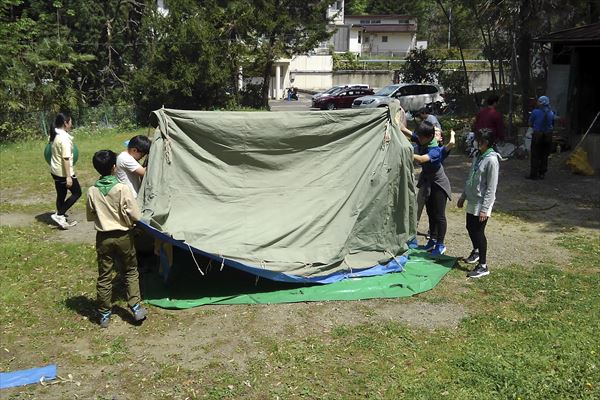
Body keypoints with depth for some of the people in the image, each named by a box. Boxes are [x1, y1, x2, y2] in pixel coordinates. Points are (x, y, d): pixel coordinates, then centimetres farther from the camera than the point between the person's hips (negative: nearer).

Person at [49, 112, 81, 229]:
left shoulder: (55, 135, 7)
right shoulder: (64, 138, -21)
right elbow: (65, 158, -24)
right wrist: (68, 176, -23)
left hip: (55, 171, 9)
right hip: (64, 172, -9)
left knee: (61, 195, 16)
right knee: (77, 192, 4)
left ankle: (61, 220, 24)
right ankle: (59, 215, 0)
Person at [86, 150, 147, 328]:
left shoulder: (92, 191, -7)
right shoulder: (123, 188, -16)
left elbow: (90, 216, 6)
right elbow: (135, 216, -15)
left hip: (103, 238, 2)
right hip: (123, 237, -2)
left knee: (104, 276, 10)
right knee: (131, 272, 16)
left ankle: (104, 314, 18)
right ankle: (136, 307, 12)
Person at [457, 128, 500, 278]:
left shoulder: (491, 160, -19)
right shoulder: (479, 157, 8)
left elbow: (491, 188, -20)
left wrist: (484, 209, -21)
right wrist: (463, 196, 18)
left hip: (481, 204, -9)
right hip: (472, 201, 9)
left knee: (478, 232, -4)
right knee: (470, 228, 21)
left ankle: (483, 266, 5)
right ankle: (476, 251, 45)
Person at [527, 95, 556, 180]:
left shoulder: (535, 112, -11)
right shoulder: (551, 113, 3)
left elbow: (530, 124, -3)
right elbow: (552, 125, 10)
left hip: (537, 135, -4)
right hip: (548, 136, 4)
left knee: (535, 156, 1)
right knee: (544, 156, 12)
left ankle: (534, 174, 1)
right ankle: (542, 173, 16)